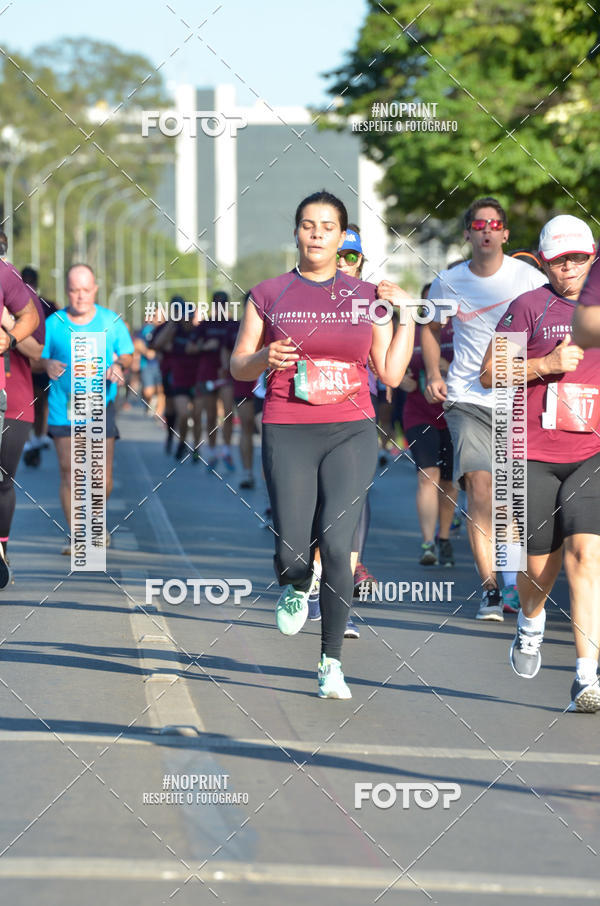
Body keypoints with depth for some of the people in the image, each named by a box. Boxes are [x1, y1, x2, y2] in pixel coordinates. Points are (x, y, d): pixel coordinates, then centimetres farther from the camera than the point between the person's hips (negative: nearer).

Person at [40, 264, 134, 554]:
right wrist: (47, 365, -17)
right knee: (69, 472, -5)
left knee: (103, 477, -3)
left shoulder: (112, 322, 3)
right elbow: (38, 358, 7)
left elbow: (127, 355, 10)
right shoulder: (53, 324, 1)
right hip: (63, 407, 0)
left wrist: (118, 365, -13)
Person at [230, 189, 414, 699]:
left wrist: (407, 313, 3)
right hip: (287, 433, 0)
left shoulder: (367, 296, 8)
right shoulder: (269, 295, 6)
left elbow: (392, 373, 8)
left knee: (336, 546, -13)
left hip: (352, 432, 0)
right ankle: (295, 589, 33)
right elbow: (238, 367, 10)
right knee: (292, 550, -7)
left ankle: (331, 662, 0)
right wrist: (266, 358, -11)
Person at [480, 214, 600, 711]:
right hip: (533, 455, -1)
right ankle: (531, 622, 44)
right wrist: (546, 364, -14)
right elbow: (490, 373, -1)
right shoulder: (529, 307, 1)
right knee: (540, 563, 7)